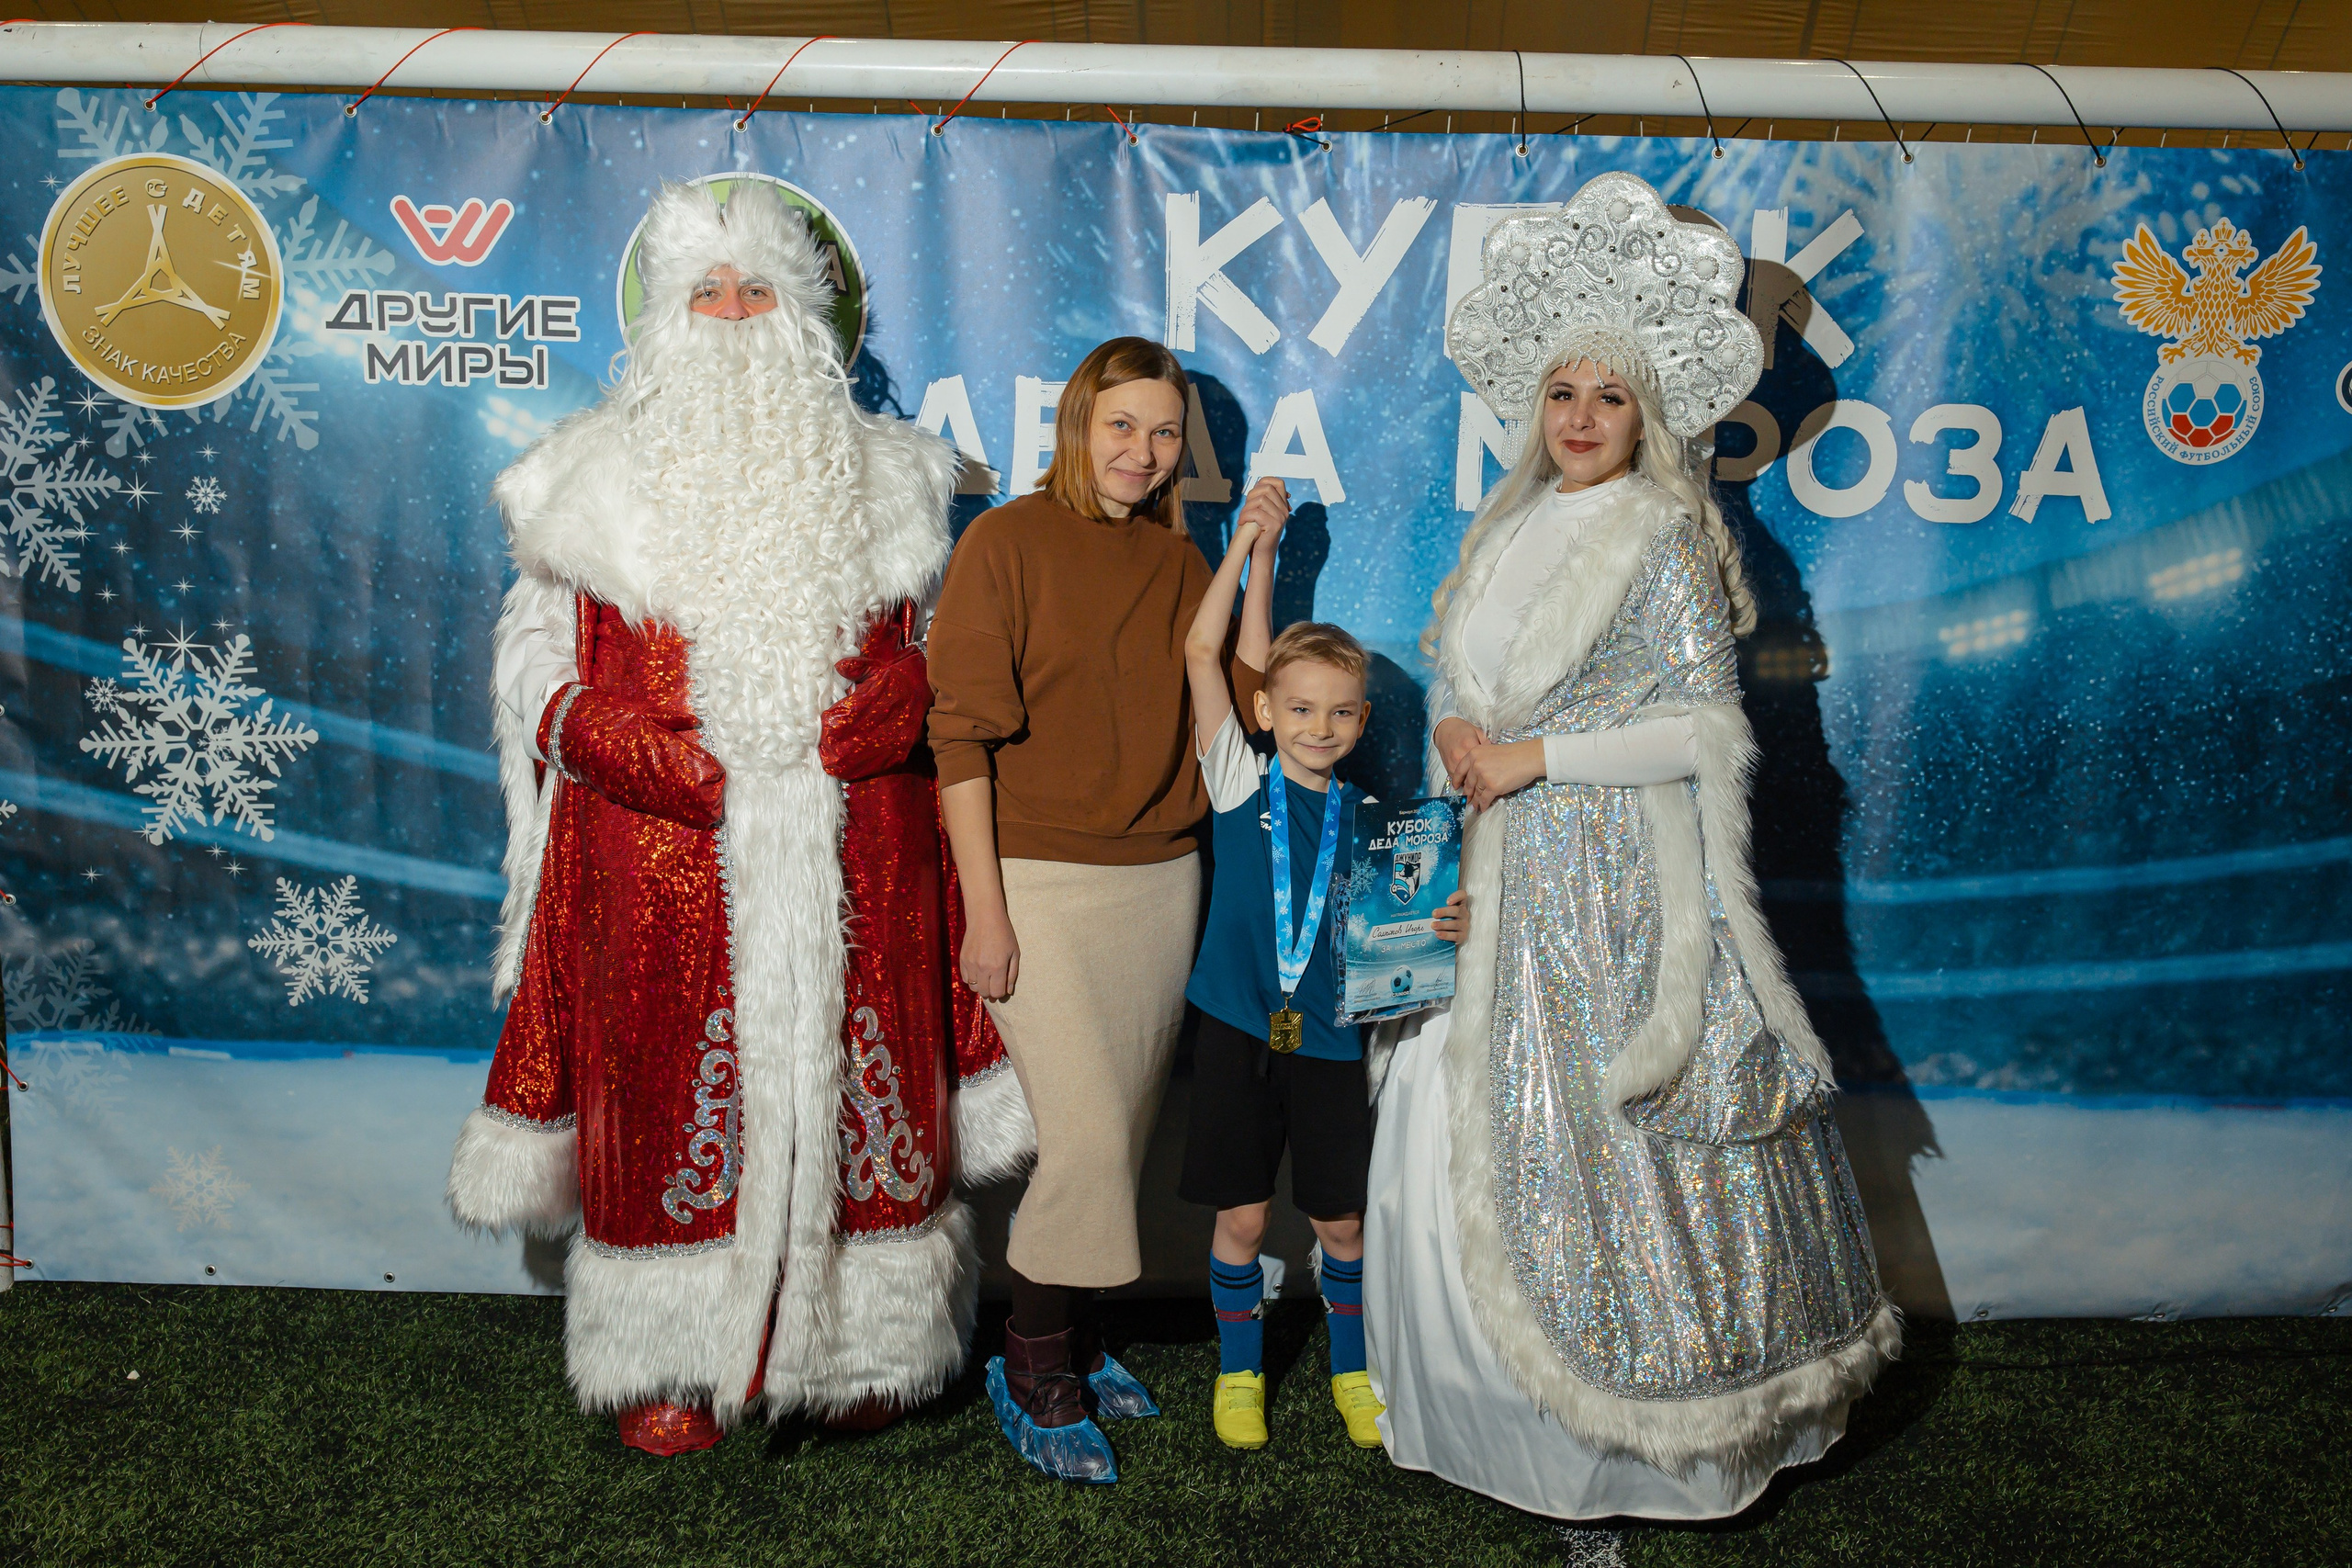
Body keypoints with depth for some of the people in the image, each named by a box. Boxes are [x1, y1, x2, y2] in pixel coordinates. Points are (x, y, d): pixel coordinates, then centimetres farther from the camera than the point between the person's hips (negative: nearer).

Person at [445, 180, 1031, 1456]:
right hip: (663, 848, -1)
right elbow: (542, 668, 9)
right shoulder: (598, 479, 8)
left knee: (860, 1077, 5)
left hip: (852, 853, 1)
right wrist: (606, 736, -11)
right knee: (673, 1087, 3)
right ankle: (670, 1364, 19)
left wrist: (907, 698, -6)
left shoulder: (880, 477, 12)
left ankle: (864, 1341, 22)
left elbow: (936, 638, 16)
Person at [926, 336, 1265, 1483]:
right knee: (1087, 1136, -9)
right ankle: (1032, 1369, 11)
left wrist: (1256, 563, -1)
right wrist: (984, 905, -13)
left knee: (1123, 1131, 10)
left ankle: (1075, 1335, 28)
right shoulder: (1007, 541, -5)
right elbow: (963, 730, -9)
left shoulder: (1179, 560, 12)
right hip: (1043, 880, -5)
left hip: (1163, 878, 6)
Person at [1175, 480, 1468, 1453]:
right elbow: (1203, 652, -8)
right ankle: (1239, 1373, 28)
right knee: (1242, 1216, 7)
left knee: (1342, 1223, 9)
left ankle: (1353, 1371, 32)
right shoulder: (1241, 785, -2)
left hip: (1328, 1037, 1)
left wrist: (1446, 926, -12)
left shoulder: (1368, 817, 3)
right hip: (1238, 1026, -1)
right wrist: (1252, 541, -8)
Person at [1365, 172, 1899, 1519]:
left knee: (1607, 1118, -2)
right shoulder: (1512, 527, 14)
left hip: (1626, 872, -6)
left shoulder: (1665, 541, -7)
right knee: (1480, 1113, 5)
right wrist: (1458, 725, -3)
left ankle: (1649, 1422, 17)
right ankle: (1499, 1399, 22)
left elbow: (1710, 728, -12)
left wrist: (1536, 755, -14)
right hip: (1516, 873, 6)